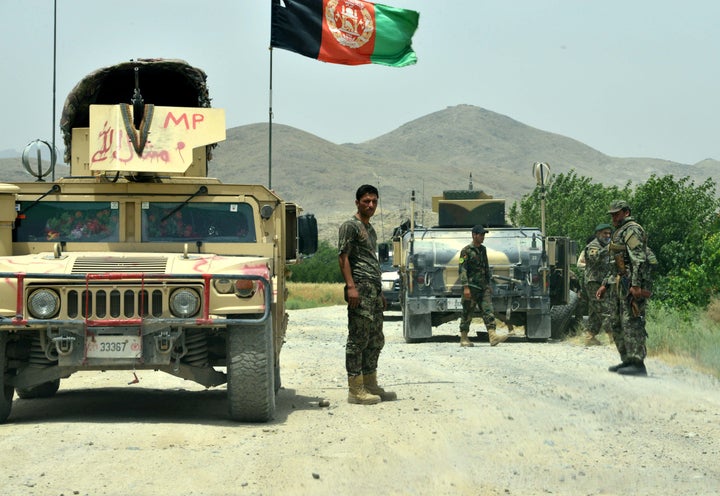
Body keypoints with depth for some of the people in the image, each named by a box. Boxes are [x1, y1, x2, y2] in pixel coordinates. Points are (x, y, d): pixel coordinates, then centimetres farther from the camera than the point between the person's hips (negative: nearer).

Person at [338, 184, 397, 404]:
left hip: (374, 290, 9)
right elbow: (343, 257, -12)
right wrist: (351, 286, -21)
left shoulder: (370, 229, 23)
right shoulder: (350, 226, -4)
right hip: (360, 288, -9)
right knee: (358, 339, -9)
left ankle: (370, 385, 17)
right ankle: (355, 389, -8)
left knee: (376, 340, 11)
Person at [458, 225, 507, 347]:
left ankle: (493, 336, -18)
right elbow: (462, 270, -13)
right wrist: (465, 287, -21)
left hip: (483, 287, 6)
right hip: (471, 286, -6)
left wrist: (489, 285, 21)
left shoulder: (483, 250, 15)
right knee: (467, 313, 2)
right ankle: (464, 339, 11)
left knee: (488, 310, -8)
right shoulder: (466, 251, -7)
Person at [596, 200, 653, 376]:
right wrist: (605, 285, 25)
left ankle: (638, 364, -16)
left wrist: (636, 284, -26)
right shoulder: (619, 233, 25)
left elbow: (639, 259, -19)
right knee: (617, 324, 12)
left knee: (632, 322, -14)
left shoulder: (632, 230, -8)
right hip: (621, 284, 11)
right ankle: (627, 360, 17)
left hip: (632, 283, -11)